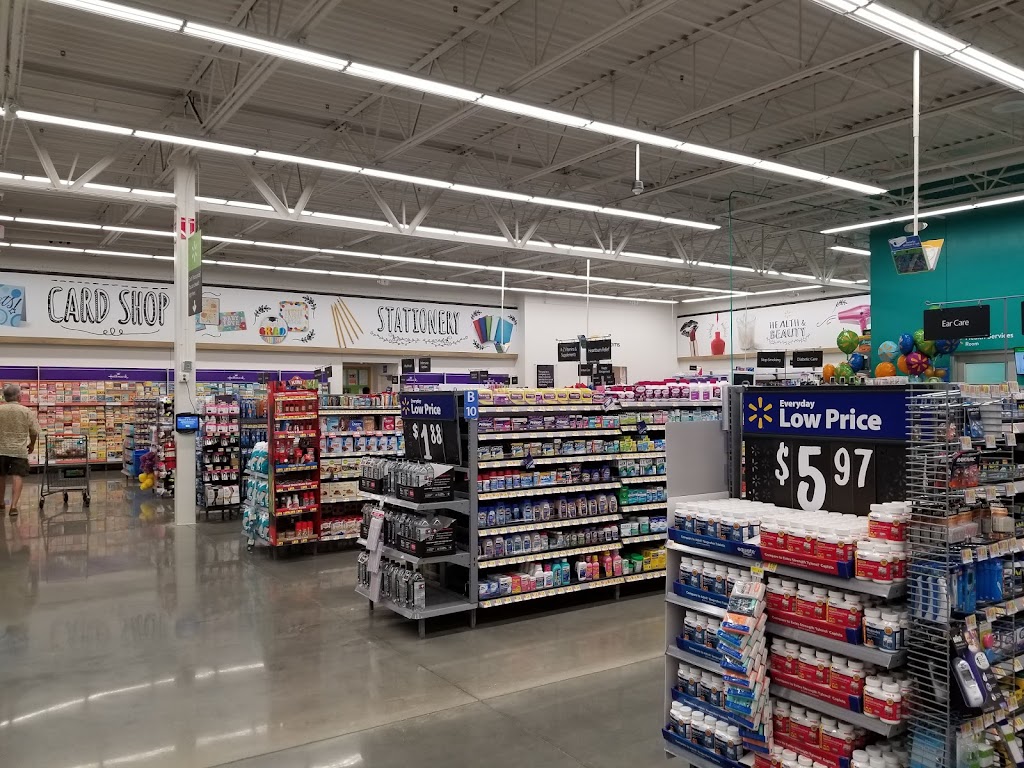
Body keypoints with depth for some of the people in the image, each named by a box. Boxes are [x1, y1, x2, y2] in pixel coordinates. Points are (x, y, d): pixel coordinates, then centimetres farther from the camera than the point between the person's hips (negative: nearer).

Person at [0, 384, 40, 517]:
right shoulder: (26, 411, -5)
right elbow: (34, 432, -3)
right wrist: (32, 445, 15)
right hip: (19, 450, -2)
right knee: (17, 477, -3)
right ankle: (13, 506, -13)